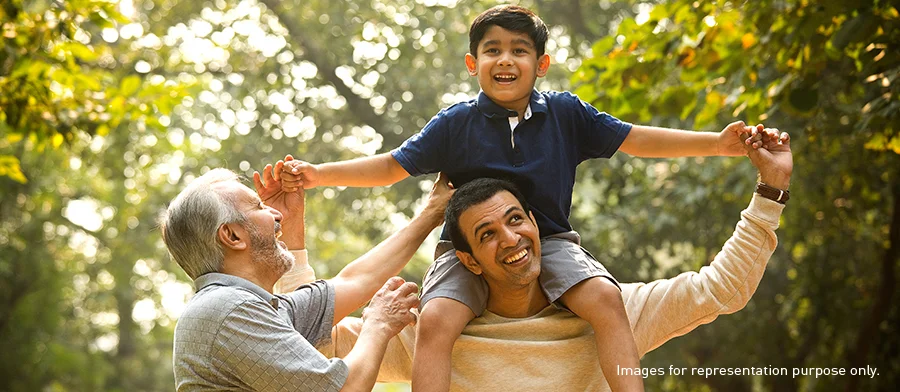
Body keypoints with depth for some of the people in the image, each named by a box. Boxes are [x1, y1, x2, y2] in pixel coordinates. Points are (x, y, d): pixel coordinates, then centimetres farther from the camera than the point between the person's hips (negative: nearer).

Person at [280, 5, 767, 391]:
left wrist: (717, 143, -4)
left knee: (605, 297, -26)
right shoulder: (455, 123, -1)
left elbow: (635, 139, 4)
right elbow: (391, 166, 0)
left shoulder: (565, 113, 2)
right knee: (436, 319, -27)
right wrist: (318, 174, -11)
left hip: (549, 241, 1)